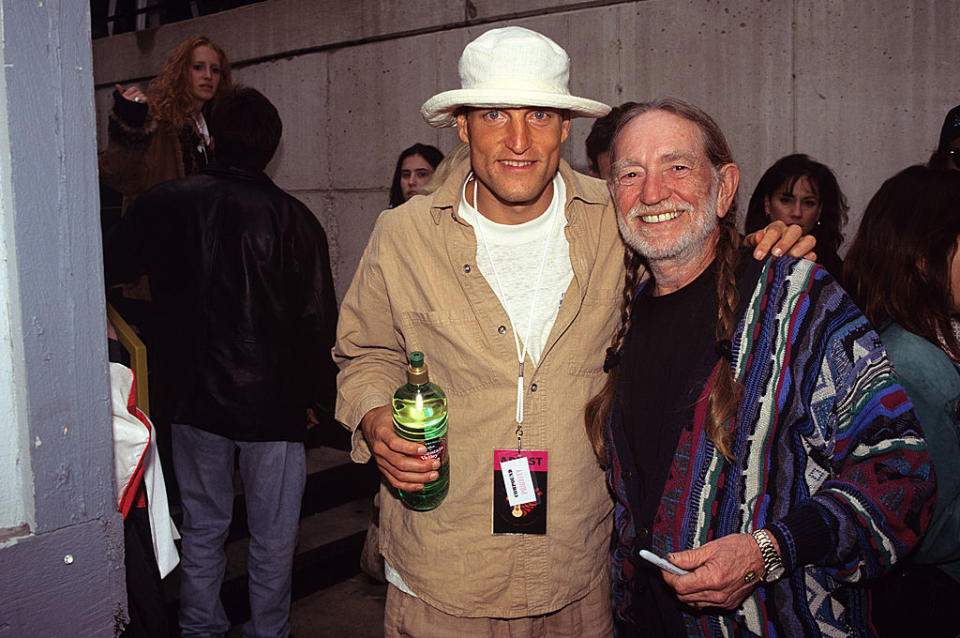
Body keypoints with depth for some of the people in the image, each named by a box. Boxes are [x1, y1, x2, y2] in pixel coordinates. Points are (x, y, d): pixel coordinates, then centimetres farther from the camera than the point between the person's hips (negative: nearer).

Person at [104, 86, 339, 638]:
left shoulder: (164, 204, -4)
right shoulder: (295, 219, -11)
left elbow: (113, 267, 11)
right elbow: (318, 321, -10)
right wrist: (319, 396, 2)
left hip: (194, 399, 3)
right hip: (273, 402, -3)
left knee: (203, 527, 19)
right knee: (273, 537, 13)